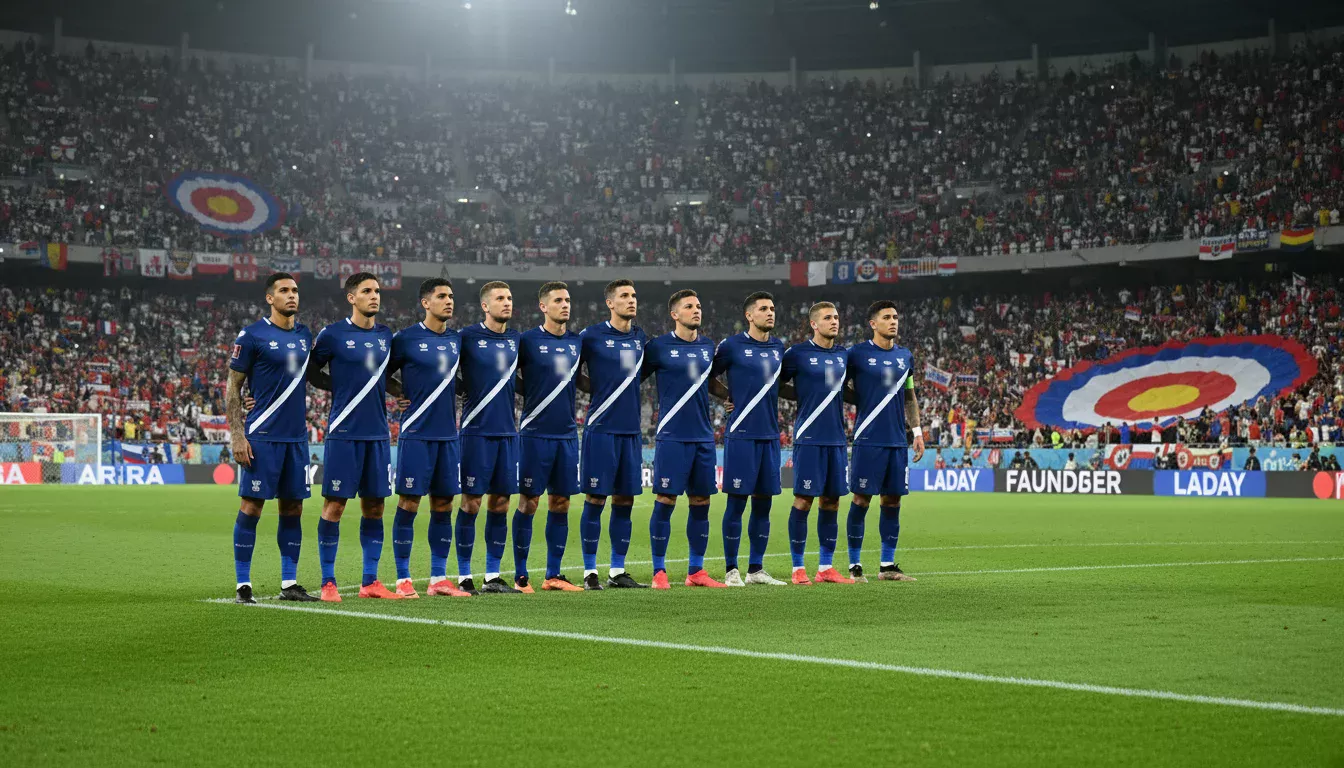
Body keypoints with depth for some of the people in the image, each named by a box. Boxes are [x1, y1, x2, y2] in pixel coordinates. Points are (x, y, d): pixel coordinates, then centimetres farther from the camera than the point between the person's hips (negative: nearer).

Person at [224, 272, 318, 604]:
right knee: (251, 507, -4)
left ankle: (289, 583, 13)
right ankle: (243, 585, 2)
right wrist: (236, 435, -10)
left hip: (296, 436, 6)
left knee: (292, 508, 7)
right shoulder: (251, 336, -6)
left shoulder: (305, 335, 12)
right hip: (263, 436, -6)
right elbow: (233, 389, -4)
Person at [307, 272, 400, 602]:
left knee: (374, 506, 7)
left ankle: (370, 581, 14)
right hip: (344, 433, -5)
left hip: (378, 434, 5)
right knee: (334, 505, -3)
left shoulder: (386, 335, 11)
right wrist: (343, 388, -3)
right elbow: (311, 372, 4)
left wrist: (404, 390, 8)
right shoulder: (333, 334, -4)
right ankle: (328, 582, 3)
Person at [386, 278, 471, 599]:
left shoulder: (457, 340, 11)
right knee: (408, 504, -3)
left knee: (443, 506, 7)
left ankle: (439, 578, 13)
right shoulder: (406, 339, -6)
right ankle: (403, 579, 2)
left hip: (448, 434, 5)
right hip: (416, 434, -5)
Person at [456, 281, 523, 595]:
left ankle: (492, 576, 13)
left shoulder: (515, 339, 11)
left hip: (507, 432, 5)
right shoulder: (468, 336, -5)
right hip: (477, 431, -5)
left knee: (500, 504, 6)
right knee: (471, 503, -3)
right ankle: (464, 577, 4)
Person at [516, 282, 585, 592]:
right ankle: (520, 575, 4)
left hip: (567, 434, 5)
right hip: (536, 434, -5)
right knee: (528, 502, -2)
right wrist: (529, 396, -4)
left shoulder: (577, 342, 10)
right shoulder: (528, 340, -4)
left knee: (561, 503, 7)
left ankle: (553, 575, 14)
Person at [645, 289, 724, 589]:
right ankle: (659, 572, 3)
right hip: (671, 437, -5)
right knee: (665, 502, -4)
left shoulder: (708, 346, 11)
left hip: (703, 437, 5)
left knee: (701, 503, 6)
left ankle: (696, 571, 14)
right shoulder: (660, 346, -3)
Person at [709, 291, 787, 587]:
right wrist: (732, 396, -2)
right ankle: (731, 570, 4)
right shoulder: (732, 346, -3)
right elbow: (709, 379, 6)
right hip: (741, 434, -5)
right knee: (737, 502, -3)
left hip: (770, 435, 5)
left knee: (763, 503, 8)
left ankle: (756, 569, 16)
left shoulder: (779, 347, 12)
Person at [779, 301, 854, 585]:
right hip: (809, 437, -6)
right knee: (803, 500, -5)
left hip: (836, 437, 6)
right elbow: (777, 385, 5)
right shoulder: (797, 354, -3)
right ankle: (798, 568, 2)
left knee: (831, 502, 7)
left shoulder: (844, 355, 13)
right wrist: (805, 395, -3)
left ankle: (826, 567, 14)